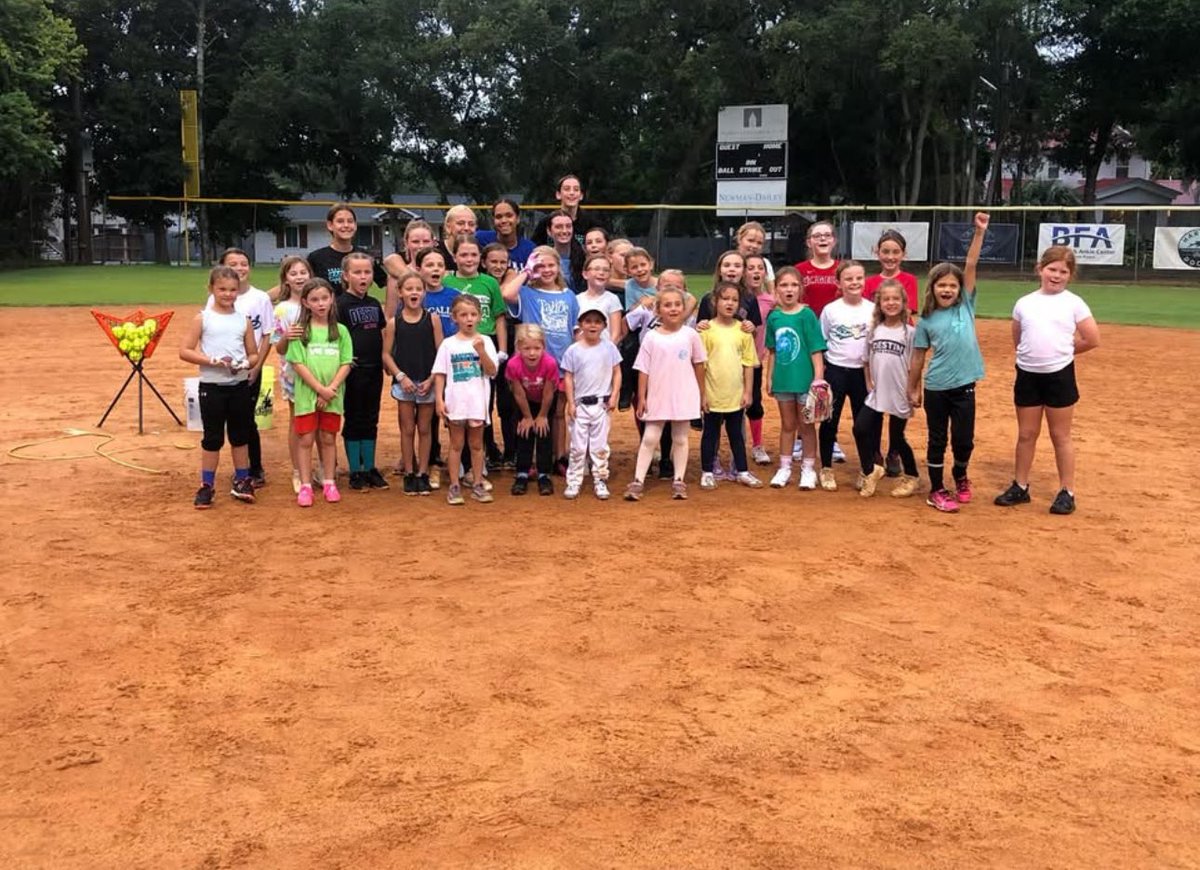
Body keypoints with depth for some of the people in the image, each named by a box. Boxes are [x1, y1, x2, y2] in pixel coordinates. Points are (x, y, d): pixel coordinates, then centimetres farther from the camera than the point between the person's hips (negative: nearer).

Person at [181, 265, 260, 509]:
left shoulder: (244, 320, 5)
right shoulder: (203, 318, -3)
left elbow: (254, 354, 9)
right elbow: (185, 351, -7)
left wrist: (245, 364, -13)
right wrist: (212, 361, -19)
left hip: (240, 385, 3)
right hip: (212, 386, -3)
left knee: (240, 435, 11)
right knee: (212, 438, 4)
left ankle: (241, 482, 23)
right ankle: (207, 486, 14)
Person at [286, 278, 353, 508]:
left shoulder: (340, 331, 4)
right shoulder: (301, 331, -2)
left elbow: (346, 364, 0)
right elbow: (298, 364, -7)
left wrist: (331, 389, -13)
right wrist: (320, 389, -14)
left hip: (333, 396, 2)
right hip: (307, 394, -2)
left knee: (328, 438, 9)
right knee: (306, 439, 2)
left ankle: (329, 483, 19)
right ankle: (305, 486, 8)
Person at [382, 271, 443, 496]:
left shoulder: (433, 320, -2)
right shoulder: (394, 323, -2)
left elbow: (441, 353, -2)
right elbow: (386, 354, 0)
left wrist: (431, 380, -10)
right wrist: (401, 377, -11)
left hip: (428, 383, 0)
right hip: (404, 382, 0)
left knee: (425, 429, 8)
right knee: (407, 429, 7)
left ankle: (422, 474, 17)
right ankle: (409, 474, 16)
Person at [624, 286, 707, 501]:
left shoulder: (690, 335, -1)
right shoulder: (651, 337, -3)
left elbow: (698, 365, 6)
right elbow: (643, 369, -2)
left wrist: (702, 395, 9)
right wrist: (641, 397, -4)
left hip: (684, 397, 1)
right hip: (657, 397, -1)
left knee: (680, 439, 10)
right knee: (649, 438, 2)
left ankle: (678, 481, 18)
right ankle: (638, 481, 3)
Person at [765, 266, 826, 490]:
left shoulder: (807, 315, -10)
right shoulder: (774, 317, 2)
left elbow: (816, 349, -11)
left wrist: (819, 377, -16)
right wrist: (768, 377, 9)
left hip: (804, 379, -3)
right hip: (783, 379, 4)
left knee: (806, 425, 7)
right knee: (787, 424, 14)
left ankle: (808, 469, 18)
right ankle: (784, 468, 23)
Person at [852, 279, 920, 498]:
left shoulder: (909, 332, -7)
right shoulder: (874, 330, 4)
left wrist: (913, 394, -9)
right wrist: (868, 384, 3)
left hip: (900, 396, -4)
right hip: (876, 394, 4)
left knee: (897, 438, 6)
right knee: (860, 429, -8)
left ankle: (911, 477, 28)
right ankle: (870, 470, 13)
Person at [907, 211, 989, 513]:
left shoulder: (966, 306, 2)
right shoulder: (926, 321, 0)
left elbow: (971, 266, -6)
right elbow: (918, 357, 5)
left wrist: (979, 232, -12)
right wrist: (913, 389, 7)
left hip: (963, 386, 1)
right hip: (936, 389, -1)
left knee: (964, 440, 9)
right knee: (937, 440, 8)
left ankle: (960, 477, 37)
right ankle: (937, 490, 21)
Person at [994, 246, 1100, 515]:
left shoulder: (1074, 303, -3)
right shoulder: (1024, 303, 4)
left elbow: (1093, 340, -1)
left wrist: (1062, 350, 5)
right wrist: (1036, 354, 5)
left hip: (1059, 375, -3)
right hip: (1027, 375, 3)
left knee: (1060, 436, 5)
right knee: (1026, 434, 12)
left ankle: (1067, 492, 14)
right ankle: (1020, 487, 23)